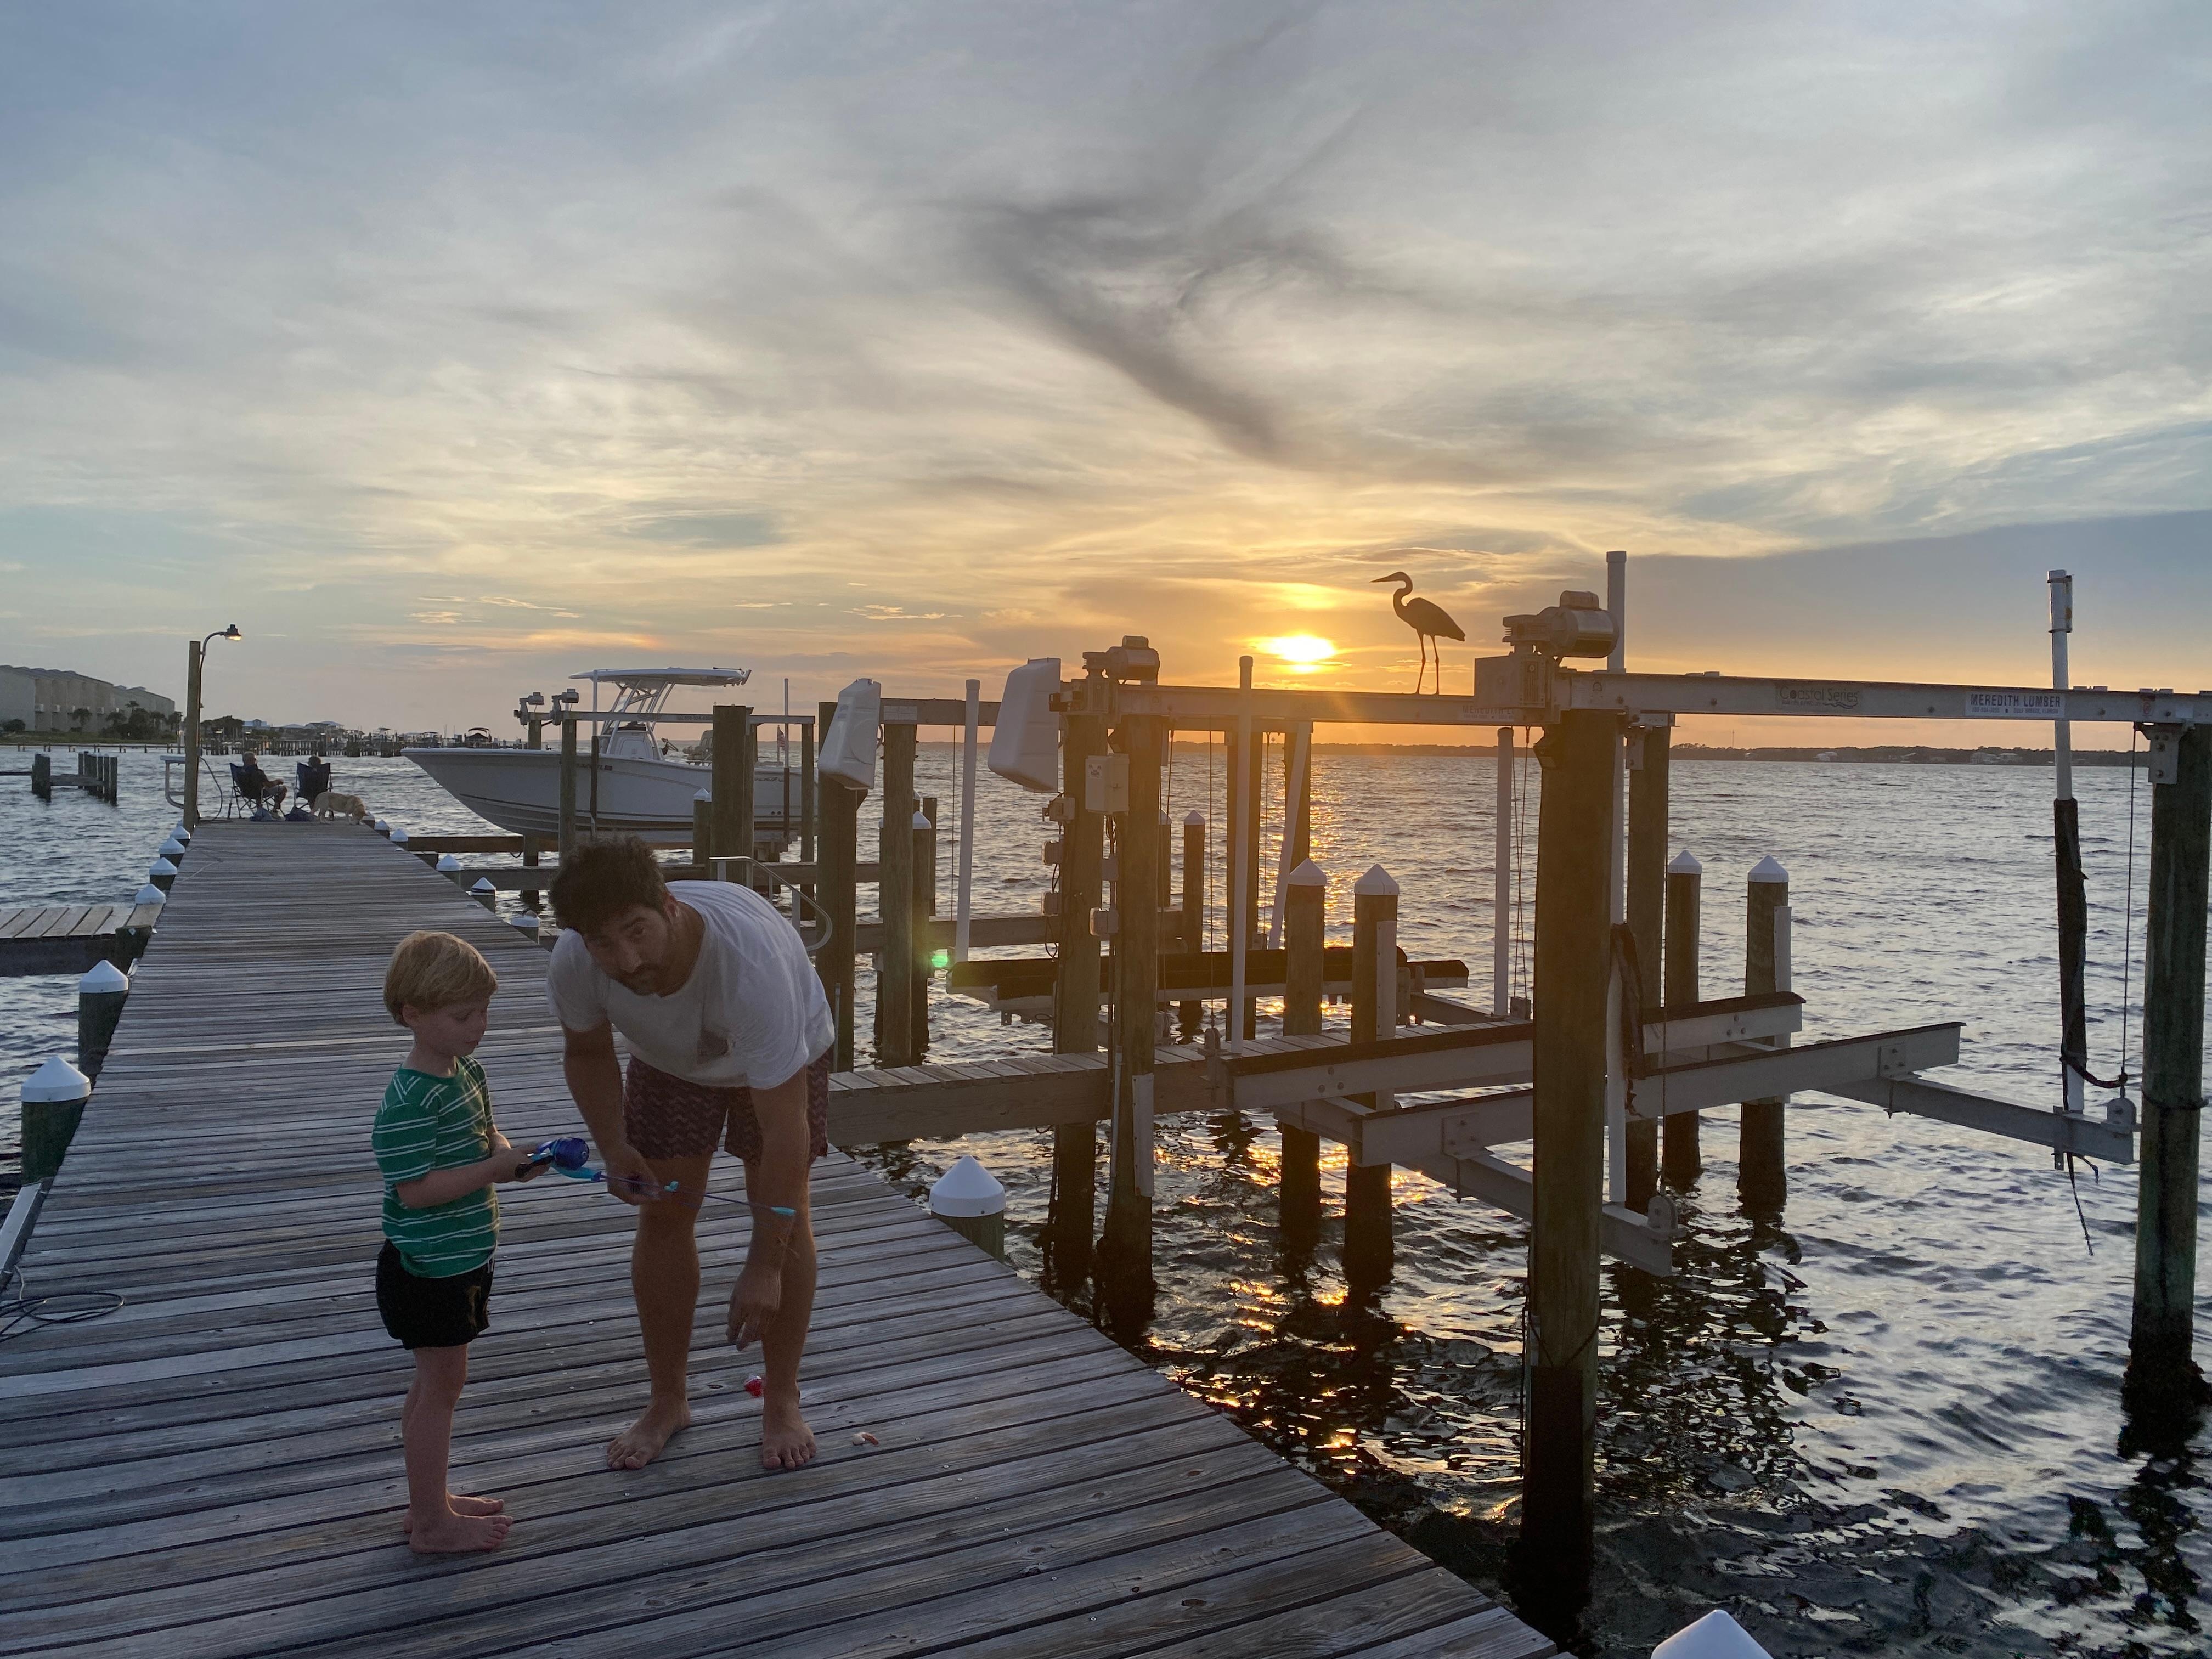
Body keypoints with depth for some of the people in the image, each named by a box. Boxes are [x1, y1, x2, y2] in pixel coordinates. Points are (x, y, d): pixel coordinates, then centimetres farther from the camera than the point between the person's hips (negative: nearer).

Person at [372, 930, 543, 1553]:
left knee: (436, 1383, 20)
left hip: (461, 1261, 9)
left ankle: (430, 1501, 34)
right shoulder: (410, 1099, -25)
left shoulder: (468, 1072, 5)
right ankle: (432, 1524, 16)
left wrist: (511, 1154, -5)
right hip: (428, 1269, -9)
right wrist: (497, 1168, -29)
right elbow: (416, 1189, -27)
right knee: (441, 1384, 2)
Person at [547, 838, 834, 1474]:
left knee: (785, 1213, -7)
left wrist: (765, 1267, -37)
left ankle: (782, 1403, 10)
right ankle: (668, 1401, 18)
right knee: (663, 1214, 1)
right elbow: (586, 1052, -6)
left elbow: (784, 1131, -41)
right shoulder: (573, 963, -33)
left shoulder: (749, 961, -47)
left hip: (786, 1051, -3)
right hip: (668, 1059, 3)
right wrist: (613, 1147, -21)